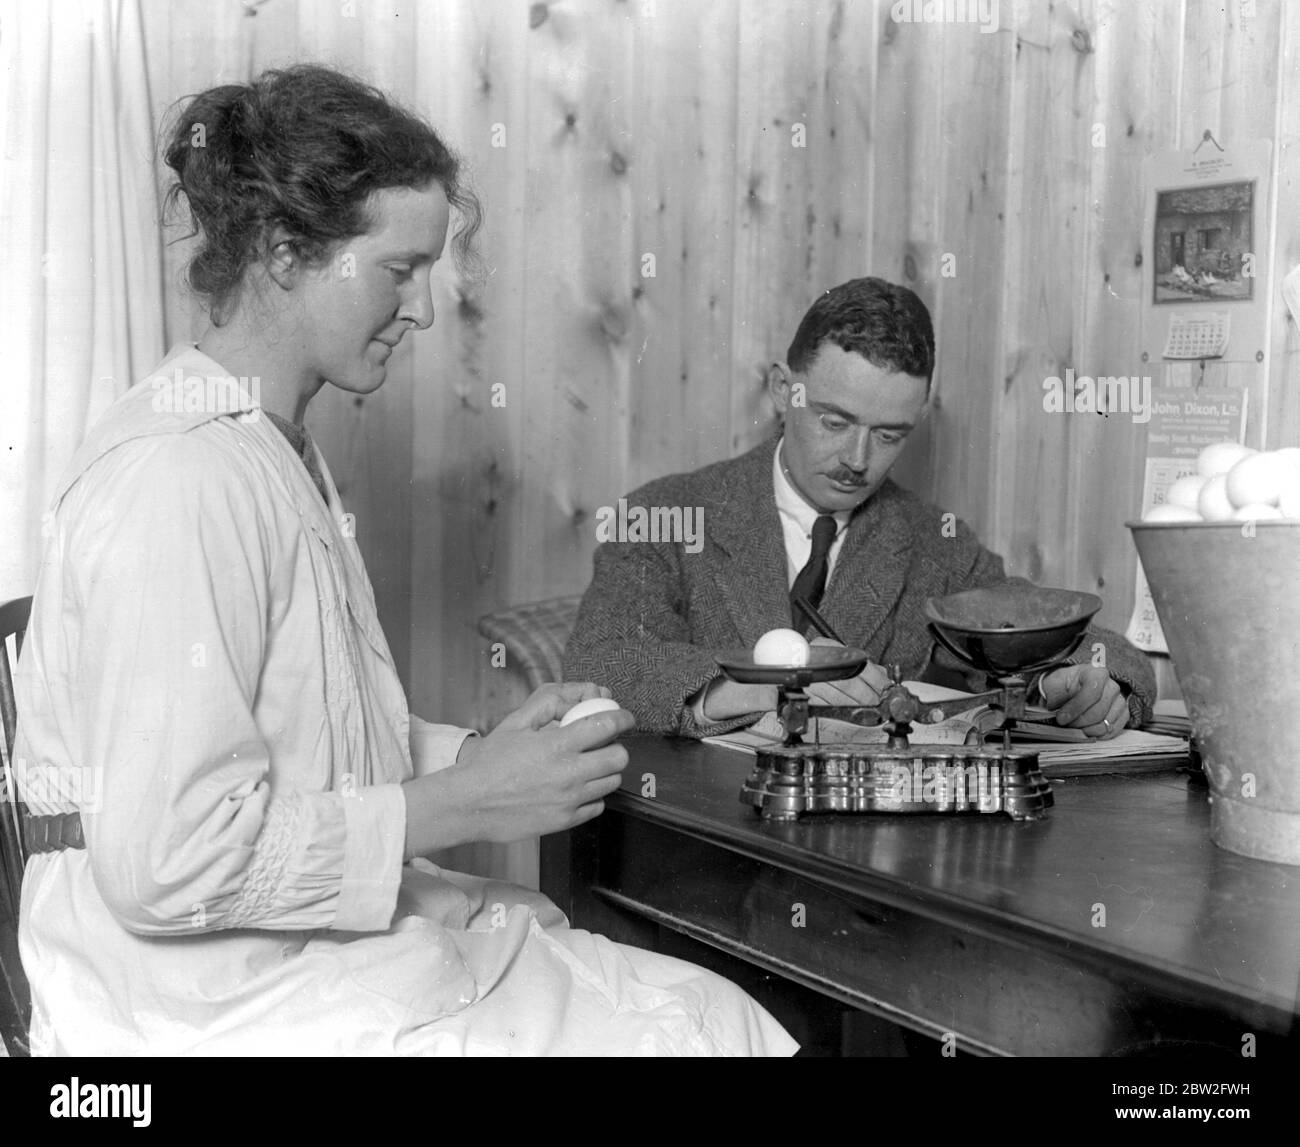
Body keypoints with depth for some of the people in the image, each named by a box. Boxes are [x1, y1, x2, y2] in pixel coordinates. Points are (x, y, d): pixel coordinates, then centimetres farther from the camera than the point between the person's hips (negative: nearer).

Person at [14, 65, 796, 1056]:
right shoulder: (183, 473, -20)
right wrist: (460, 805, -18)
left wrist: (471, 752, 1)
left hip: (323, 935, 9)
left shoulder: (278, 452, 13)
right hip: (215, 999, -9)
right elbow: (167, 859, -24)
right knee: (702, 1034, -10)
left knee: (721, 1010, 2)